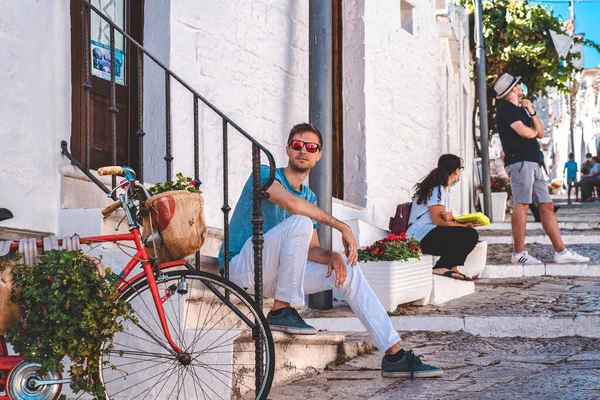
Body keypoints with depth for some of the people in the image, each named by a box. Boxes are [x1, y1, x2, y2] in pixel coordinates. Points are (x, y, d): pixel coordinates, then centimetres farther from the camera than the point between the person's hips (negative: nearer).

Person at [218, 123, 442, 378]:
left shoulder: (309, 197, 17)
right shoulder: (265, 174, -7)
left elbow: (311, 250, 13)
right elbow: (291, 203, -29)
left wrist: (331, 256, -12)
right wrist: (342, 228, -25)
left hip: (271, 276, 8)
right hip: (241, 265, -8)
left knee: (347, 270, -5)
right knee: (301, 222, -29)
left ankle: (395, 355, -7)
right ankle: (281, 311, -22)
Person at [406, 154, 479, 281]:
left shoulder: (443, 189, 20)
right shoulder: (436, 189, -11)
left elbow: (443, 218, 15)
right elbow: (438, 220, -18)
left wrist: (450, 218, -9)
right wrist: (465, 226, -11)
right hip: (422, 238, -10)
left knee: (471, 235, 5)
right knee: (469, 235, -21)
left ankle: (451, 267, -3)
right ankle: (441, 267, -16)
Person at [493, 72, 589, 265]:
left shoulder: (519, 110, 25)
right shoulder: (506, 109, -4)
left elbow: (540, 133, 21)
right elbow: (526, 132, -15)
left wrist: (531, 112, 9)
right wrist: (533, 130, 9)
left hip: (532, 164, 9)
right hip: (519, 161, -9)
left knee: (546, 206, 4)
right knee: (522, 204, -14)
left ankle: (561, 252, 2)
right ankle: (519, 253, -15)